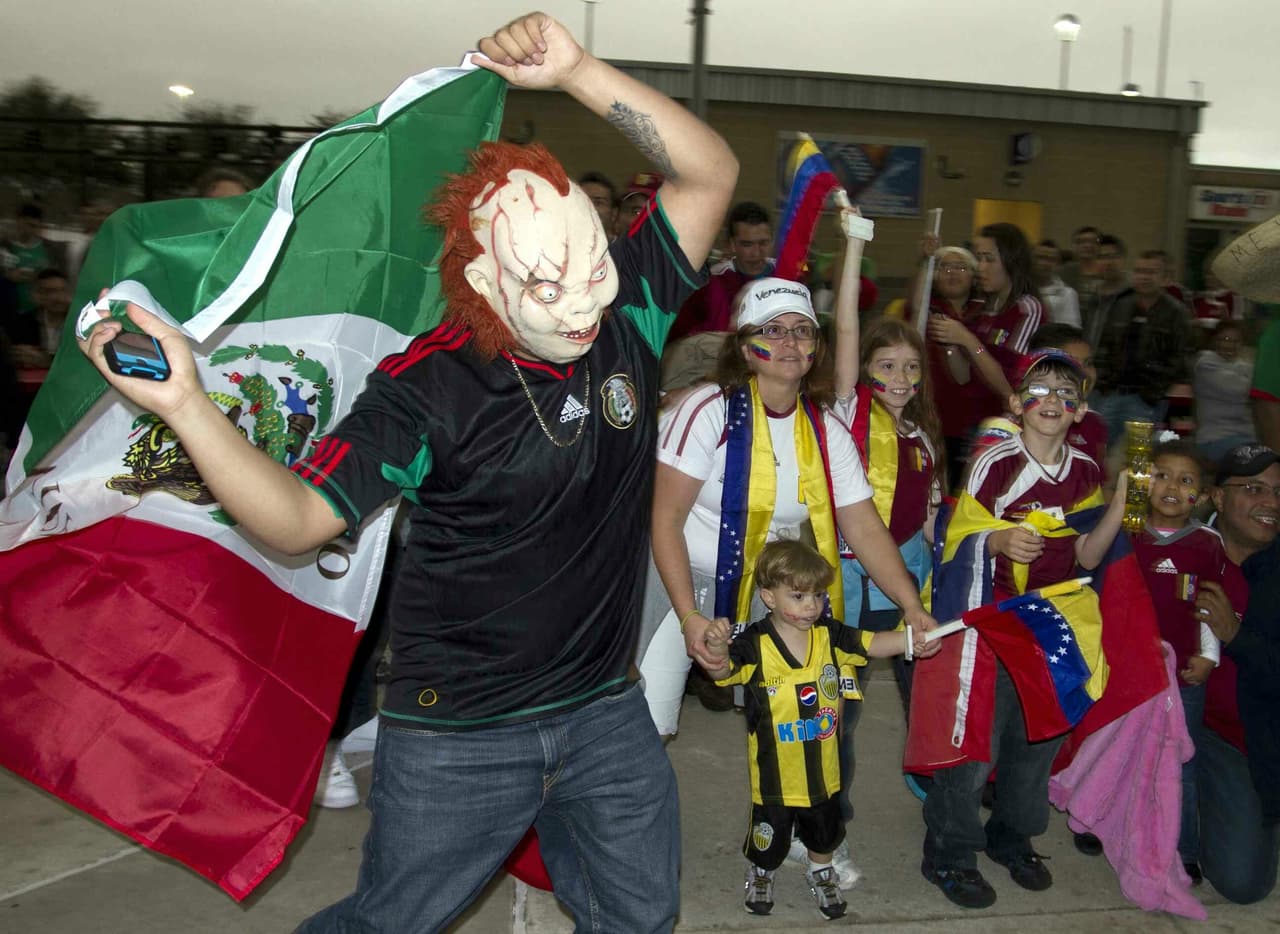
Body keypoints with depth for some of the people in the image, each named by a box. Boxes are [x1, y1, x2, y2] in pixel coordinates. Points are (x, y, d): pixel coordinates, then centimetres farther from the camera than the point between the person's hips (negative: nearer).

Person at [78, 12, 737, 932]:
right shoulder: (430, 387, -20)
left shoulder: (628, 315, -8)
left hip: (606, 710, 4)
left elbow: (711, 172, -11)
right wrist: (187, 404, -32)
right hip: (461, 735, -3)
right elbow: (299, 518, -19)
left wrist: (578, 70, -23)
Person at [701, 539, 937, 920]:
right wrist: (718, 647, -50)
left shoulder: (829, 636, -7)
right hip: (775, 772, -4)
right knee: (770, 834, 16)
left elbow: (872, 644, -6)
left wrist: (911, 639, -23)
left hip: (822, 767, 4)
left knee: (824, 827, 25)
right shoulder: (754, 645, -20)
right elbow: (722, 671, -28)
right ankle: (760, 873, 48)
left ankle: (820, 872, 55)